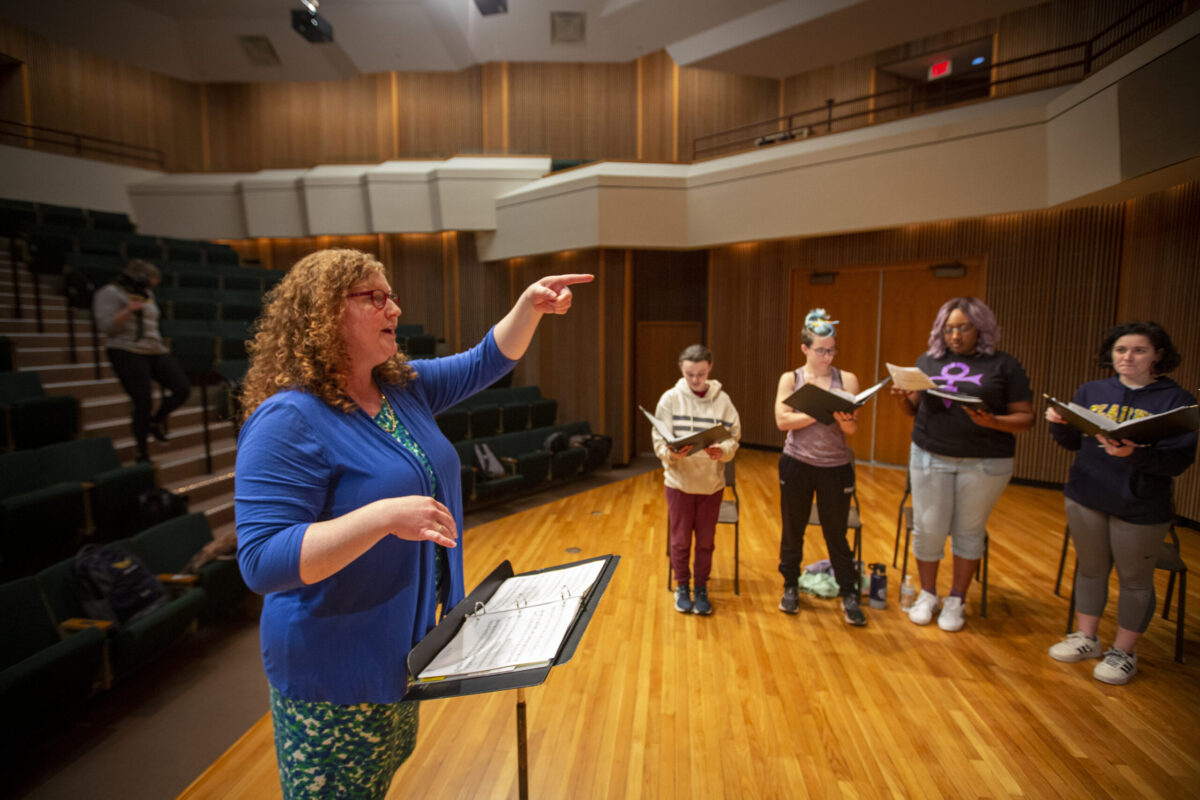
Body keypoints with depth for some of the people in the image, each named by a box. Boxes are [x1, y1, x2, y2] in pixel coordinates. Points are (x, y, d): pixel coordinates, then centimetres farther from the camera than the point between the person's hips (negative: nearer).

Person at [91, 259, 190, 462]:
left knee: (183, 388, -10)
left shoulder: (146, 295, 20)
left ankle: (156, 421, 16)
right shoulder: (110, 293, -1)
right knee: (143, 402, -12)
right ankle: (142, 453, 1)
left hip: (155, 351, 7)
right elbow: (106, 327, -12)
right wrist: (129, 310, -21)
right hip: (127, 352, -7)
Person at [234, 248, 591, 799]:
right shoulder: (289, 420, -25)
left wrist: (530, 305, -8)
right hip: (333, 676, -7)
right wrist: (384, 516, -40)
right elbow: (262, 562, -28)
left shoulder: (405, 387, 0)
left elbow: (487, 361, 8)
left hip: (401, 645, 8)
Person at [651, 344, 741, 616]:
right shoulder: (670, 398, -7)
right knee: (680, 540, 11)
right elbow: (659, 441, -8)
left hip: (712, 483, 1)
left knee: (706, 542, 13)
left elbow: (734, 438, -4)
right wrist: (672, 453, -29)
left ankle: (701, 588, 34)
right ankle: (682, 586, 33)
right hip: (679, 481, -1)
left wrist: (722, 451, -24)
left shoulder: (722, 400, -3)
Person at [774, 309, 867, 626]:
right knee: (793, 528, 12)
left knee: (836, 532, 7)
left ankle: (849, 595, 23)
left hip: (836, 467, 0)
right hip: (797, 465, 0)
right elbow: (782, 420, -13)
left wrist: (844, 418, -29)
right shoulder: (790, 379, 0)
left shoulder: (846, 379, 0)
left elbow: (852, 427, -7)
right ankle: (790, 587, 30)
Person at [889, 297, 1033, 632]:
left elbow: (1025, 418, -3)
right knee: (927, 528, 5)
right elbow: (913, 409, 11)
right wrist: (902, 398, -10)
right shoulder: (928, 361, 9)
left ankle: (956, 599, 27)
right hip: (930, 457, 2)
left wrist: (993, 422, -21)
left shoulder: (1004, 365, 1)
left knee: (968, 531, 10)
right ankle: (927, 594, 25)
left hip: (985, 463, -2)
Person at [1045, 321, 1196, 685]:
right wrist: (1059, 423, -12)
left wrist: (1136, 454, -32)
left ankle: (1124, 651, 27)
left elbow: (1179, 461, -14)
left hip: (1141, 508, -3)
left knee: (1134, 578, 11)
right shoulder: (1091, 392, 4)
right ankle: (1086, 638, 31)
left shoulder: (1176, 400, -7)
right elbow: (1073, 442, 8)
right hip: (1085, 497, 4)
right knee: (1091, 569, 16)